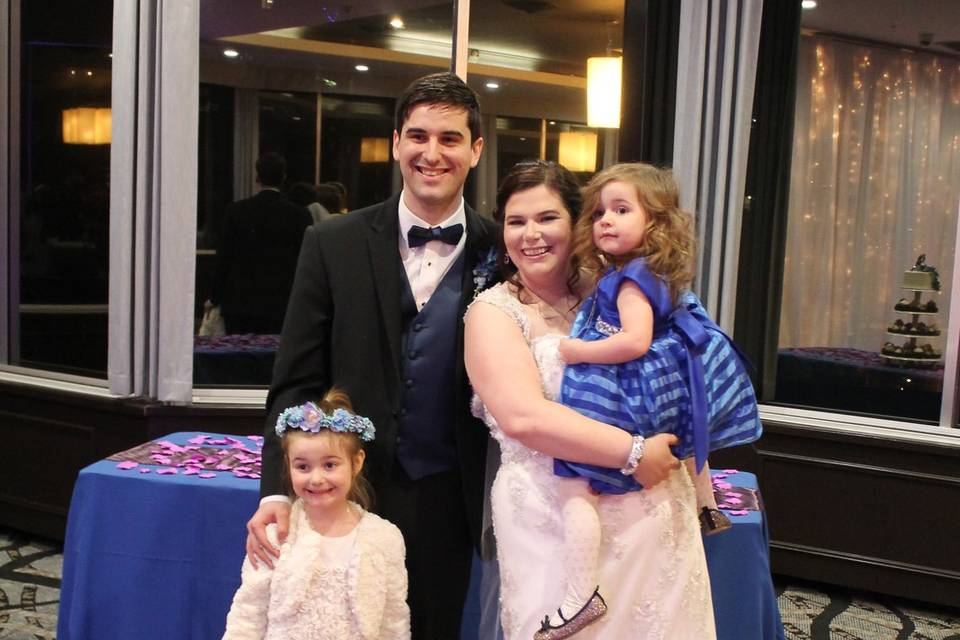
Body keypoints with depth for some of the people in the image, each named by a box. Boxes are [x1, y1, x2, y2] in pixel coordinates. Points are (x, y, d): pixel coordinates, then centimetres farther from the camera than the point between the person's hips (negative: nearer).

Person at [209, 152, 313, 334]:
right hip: (281, 306, -1)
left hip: (239, 305, 1)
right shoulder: (300, 215, -4)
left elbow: (224, 258, 2)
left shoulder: (235, 211, -1)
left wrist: (215, 298, 13)